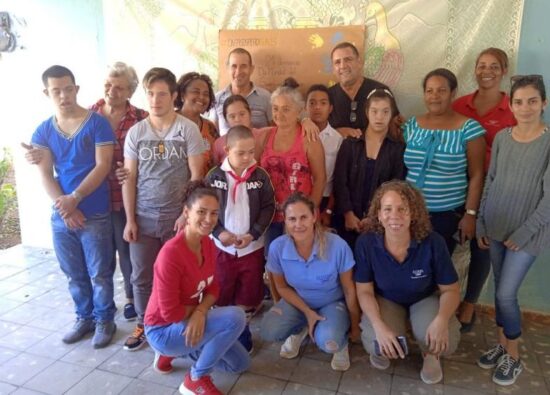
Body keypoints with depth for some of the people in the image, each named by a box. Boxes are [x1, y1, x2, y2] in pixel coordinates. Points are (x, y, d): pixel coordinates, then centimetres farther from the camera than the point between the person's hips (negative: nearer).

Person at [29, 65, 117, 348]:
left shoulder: (97, 123, -5)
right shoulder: (42, 132, 7)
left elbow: (103, 166, -12)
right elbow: (45, 175, 2)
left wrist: (74, 198, -17)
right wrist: (64, 207, -11)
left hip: (95, 215, -4)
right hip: (61, 217, 4)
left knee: (99, 273, 5)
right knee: (74, 274, 16)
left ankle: (104, 320, 23)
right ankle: (84, 318, 34)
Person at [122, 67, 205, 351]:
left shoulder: (188, 129, -5)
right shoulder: (135, 132, 3)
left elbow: (196, 175, -5)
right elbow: (129, 178, 3)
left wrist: (187, 213, -10)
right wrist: (129, 219, 0)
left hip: (177, 216, -2)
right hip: (143, 217, 3)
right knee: (141, 276, 11)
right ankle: (143, 324, 30)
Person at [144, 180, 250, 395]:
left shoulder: (209, 244, -6)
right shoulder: (171, 253, -31)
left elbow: (213, 287, 1)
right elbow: (170, 313, -27)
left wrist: (201, 312, -20)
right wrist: (201, 307, -10)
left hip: (192, 321, 8)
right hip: (163, 330, -8)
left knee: (241, 364, 13)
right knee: (235, 317, -25)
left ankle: (175, 352, 19)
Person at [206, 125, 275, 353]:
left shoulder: (260, 176, -5)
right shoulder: (214, 176, -6)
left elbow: (268, 207, -2)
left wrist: (253, 234, -13)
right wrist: (219, 232, -14)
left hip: (252, 247, 0)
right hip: (222, 247, 0)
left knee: (249, 295, 11)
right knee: (221, 295, 13)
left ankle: (242, 331, 35)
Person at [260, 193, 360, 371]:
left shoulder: (338, 246, -29)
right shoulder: (277, 247, -22)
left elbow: (349, 290, -13)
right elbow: (282, 287, -4)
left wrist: (355, 326, -1)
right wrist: (307, 312, -14)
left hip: (333, 303, -2)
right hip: (298, 301, 3)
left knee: (327, 341, -31)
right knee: (268, 331, -22)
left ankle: (341, 342, 7)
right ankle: (299, 330, 12)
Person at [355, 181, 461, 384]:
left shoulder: (433, 243, -27)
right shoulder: (366, 243, -25)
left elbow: (451, 290, -15)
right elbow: (364, 291, -14)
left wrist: (442, 319, -37)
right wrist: (379, 326, -32)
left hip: (426, 299, 0)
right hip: (386, 300, 0)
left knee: (444, 342, -29)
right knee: (378, 344, -28)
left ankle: (430, 354, 10)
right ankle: (382, 350, 12)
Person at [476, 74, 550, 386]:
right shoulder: (502, 138, 3)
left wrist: (523, 233, -12)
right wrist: (481, 224, 7)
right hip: (497, 227, 4)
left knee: (506, 294, -3)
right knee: (501, 291, 13)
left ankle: (514, 358, 19)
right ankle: (503, 345, 31)